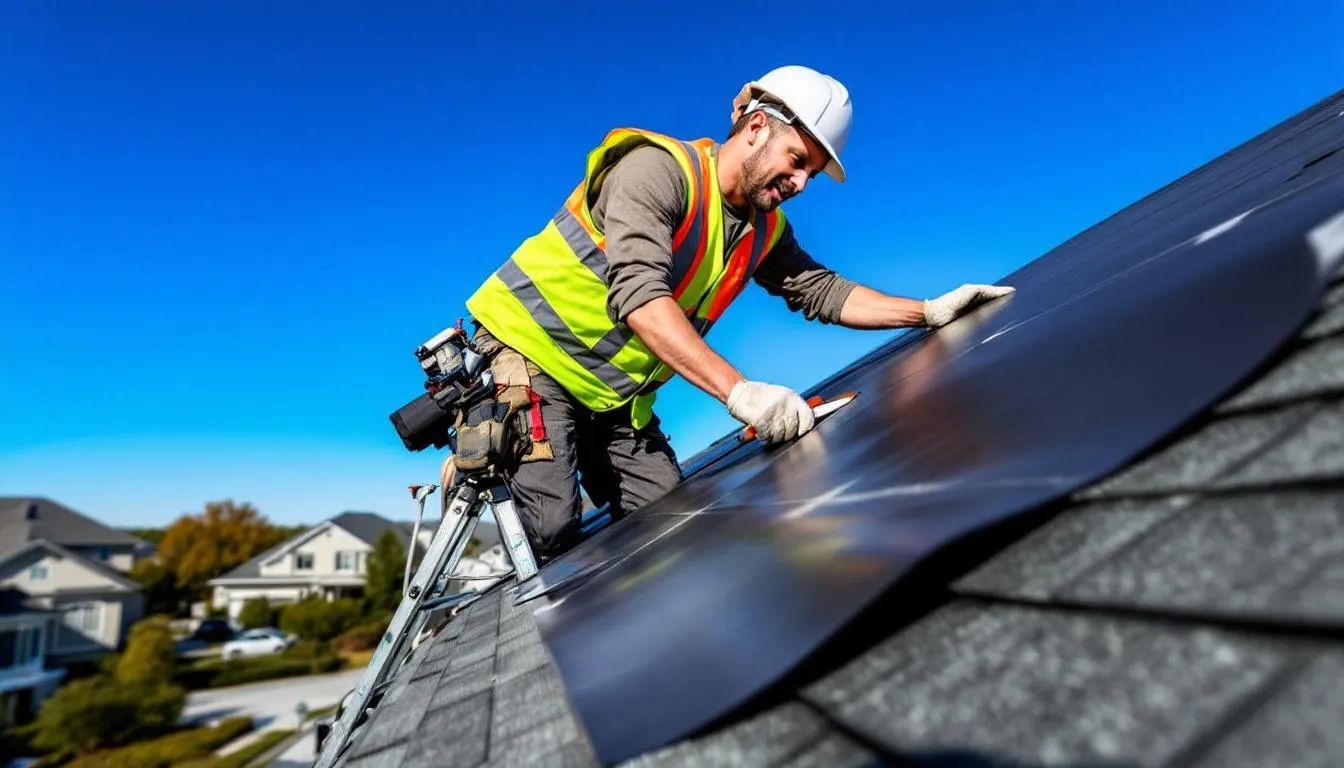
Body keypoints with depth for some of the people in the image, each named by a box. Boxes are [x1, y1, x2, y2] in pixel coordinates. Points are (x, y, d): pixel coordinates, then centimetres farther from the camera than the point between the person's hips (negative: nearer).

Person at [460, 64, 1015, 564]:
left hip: (614, 396, 7)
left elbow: (822, 292, 11)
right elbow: (639, 295, -33)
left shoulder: (763, 232, 5)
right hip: (531, 353, -7)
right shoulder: (657, 168, -20)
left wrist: (930, 312, 1)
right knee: (549, 525, -21)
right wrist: (738, 391, -41)